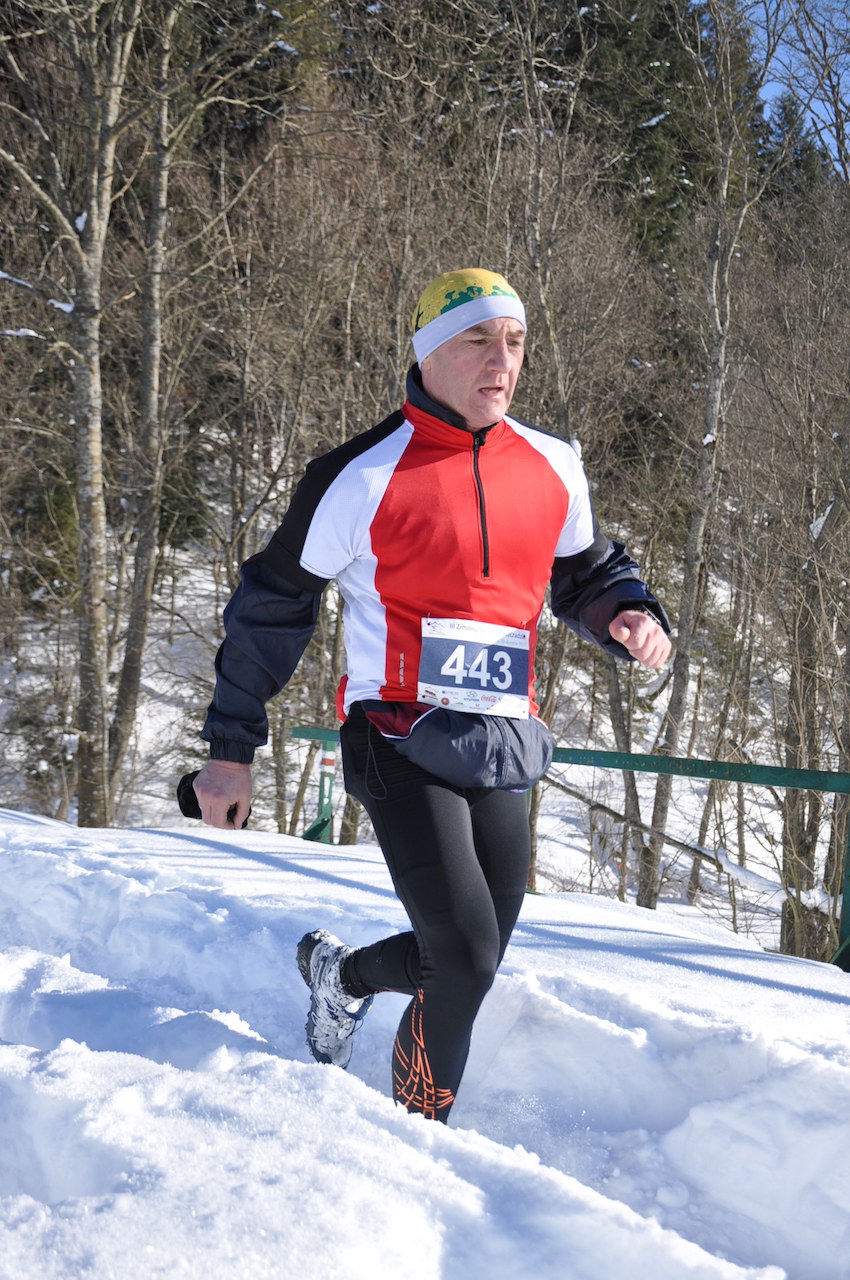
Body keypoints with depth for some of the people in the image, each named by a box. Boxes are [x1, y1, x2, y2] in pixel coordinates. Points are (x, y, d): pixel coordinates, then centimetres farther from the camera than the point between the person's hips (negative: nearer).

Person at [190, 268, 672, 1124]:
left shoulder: (553, 469, 7)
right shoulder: (364, 477, -8)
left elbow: (587, 571, 23)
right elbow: (271, 603, 1)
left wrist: (631, 614, -2)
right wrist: (231, 747, 3)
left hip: (500, 754, 6)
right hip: (401, 743, -6)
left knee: (470, 964, 12)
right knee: (465, 959, -13)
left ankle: (342, 973, 43)